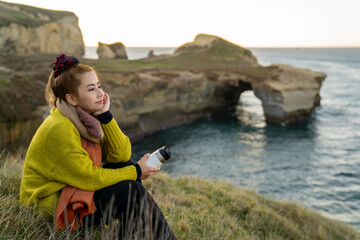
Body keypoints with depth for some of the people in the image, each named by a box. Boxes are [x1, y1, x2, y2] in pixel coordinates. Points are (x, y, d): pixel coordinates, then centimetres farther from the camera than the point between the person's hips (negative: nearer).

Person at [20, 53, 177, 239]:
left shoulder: (88, 117, -1)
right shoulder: (59, 129, -26)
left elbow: (121, 155, -8)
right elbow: (90, 178, -24)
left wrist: (105, 115, -18)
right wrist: (137, 172, -15)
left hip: (76, 187, 8)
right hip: (51, 205, -8)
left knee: (126, 165, -7)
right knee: (129, 191, -20)